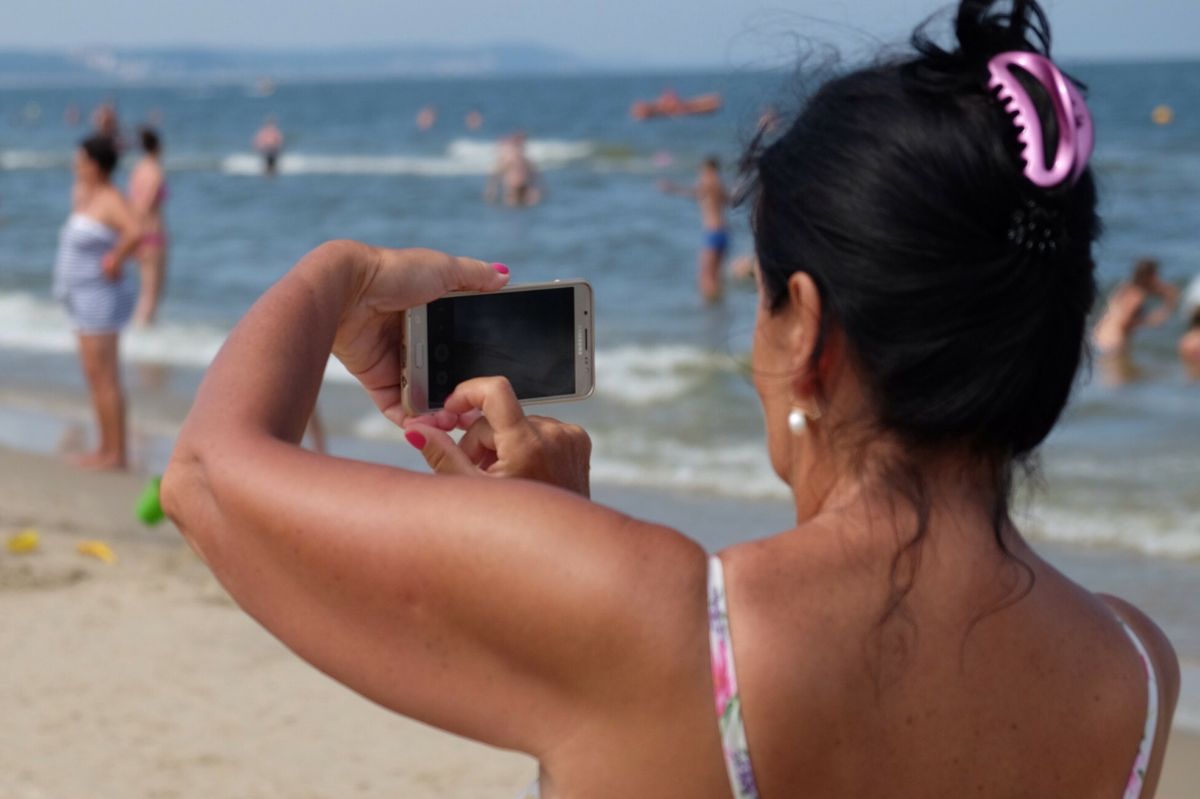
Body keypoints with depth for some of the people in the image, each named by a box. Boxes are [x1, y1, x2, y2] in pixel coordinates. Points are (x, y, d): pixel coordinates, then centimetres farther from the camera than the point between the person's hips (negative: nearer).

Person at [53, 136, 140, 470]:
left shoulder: (110, 200, -18)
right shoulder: (83, 195, 11)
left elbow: (135, 232, -36)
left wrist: (115, 261, -24)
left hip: (102, 299, -10)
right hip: (84, 298, 10)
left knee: (103, 376, -8)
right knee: (95, 376, 13)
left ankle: (115, 454, -5)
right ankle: (107, 449, 19)